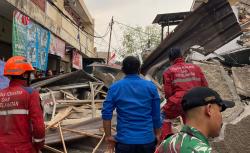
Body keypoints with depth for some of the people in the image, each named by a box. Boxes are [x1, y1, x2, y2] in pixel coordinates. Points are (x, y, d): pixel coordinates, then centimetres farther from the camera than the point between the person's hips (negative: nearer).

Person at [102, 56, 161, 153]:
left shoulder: (115, 88, -4)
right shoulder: (150, 86, -2)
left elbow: (106, 113, -9)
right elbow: (156, 114, 1)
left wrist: (108, 136, -1)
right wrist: (157, 134, 12)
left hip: (124, 140, 0)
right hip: (147, 139, 1)